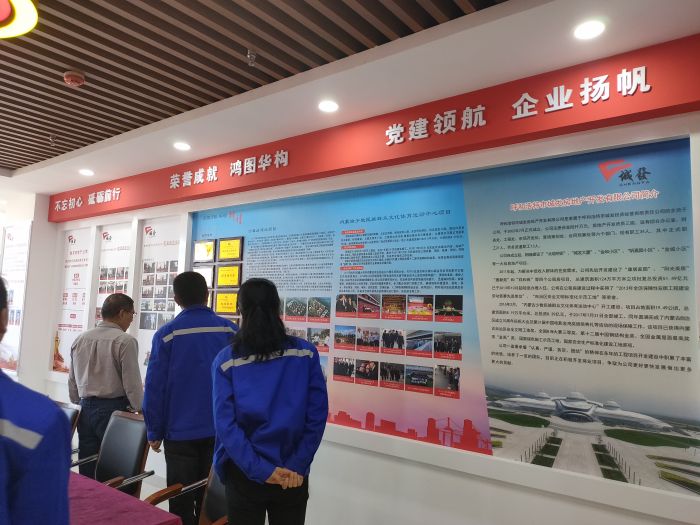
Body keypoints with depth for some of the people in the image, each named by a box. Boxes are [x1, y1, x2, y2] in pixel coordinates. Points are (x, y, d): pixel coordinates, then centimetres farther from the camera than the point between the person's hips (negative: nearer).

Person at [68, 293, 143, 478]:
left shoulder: (80, 339, 8)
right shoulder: (125, 341, -13)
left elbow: (72, 380, 15)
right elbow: (132, 383, -12)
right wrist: (141, 410, -1)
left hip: (86, 408, 6)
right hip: (113, 410, -6)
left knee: (87, 471, 12)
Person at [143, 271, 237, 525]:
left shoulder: (166, 334, -9)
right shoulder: (230, 330, -4)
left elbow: (155, 387, -8)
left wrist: (154, 432, 3)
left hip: (180, 432, -2)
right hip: (221, 431, 2)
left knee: (182, 503, 13)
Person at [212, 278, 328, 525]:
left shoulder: (226, 359, -9)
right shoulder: (305, 353, -8)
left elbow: (225, 423, -14)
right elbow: (317, 415, -10)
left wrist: (260, 470, -12)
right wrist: (297, 466, -7)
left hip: (244, 474, 0)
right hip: (293, 475, 1)